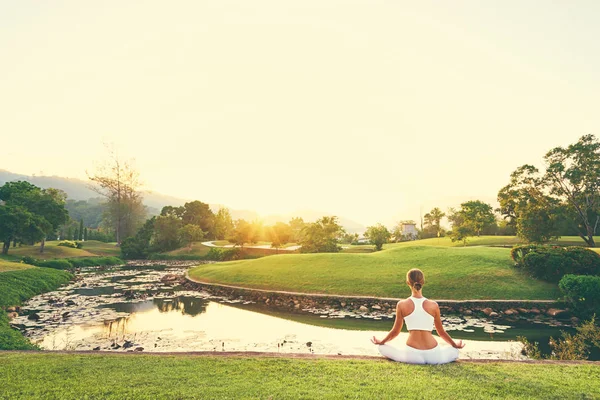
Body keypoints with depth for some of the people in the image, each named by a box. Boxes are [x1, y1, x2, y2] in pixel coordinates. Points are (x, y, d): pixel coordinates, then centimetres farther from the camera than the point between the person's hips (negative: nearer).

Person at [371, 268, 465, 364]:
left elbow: (395, 331, 7)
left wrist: (381, 342, 26)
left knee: (383, 348, 19)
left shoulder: (402, 305, -4)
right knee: (454, 351, 32)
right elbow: (441, 332, 12)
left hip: (412, 356, -2)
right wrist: (455, 345, 33)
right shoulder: (433, 305, -1)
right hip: (433, 356, 2)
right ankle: (432, 360, 10)